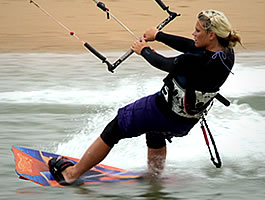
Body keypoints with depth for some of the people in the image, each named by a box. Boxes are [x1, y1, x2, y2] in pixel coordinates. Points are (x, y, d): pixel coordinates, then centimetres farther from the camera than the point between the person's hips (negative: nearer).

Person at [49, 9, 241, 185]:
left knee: (114, 129, 12)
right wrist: (158, 35, 14)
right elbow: (191, 47, 4)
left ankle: (72, 173, 24)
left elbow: (166, 64, -16)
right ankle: (155, 176, 52)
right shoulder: (227, 54, -10)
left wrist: (144, 50, 4)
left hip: (165, 112, -7)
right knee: (155, 127, 39)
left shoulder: (197, 61, -32)